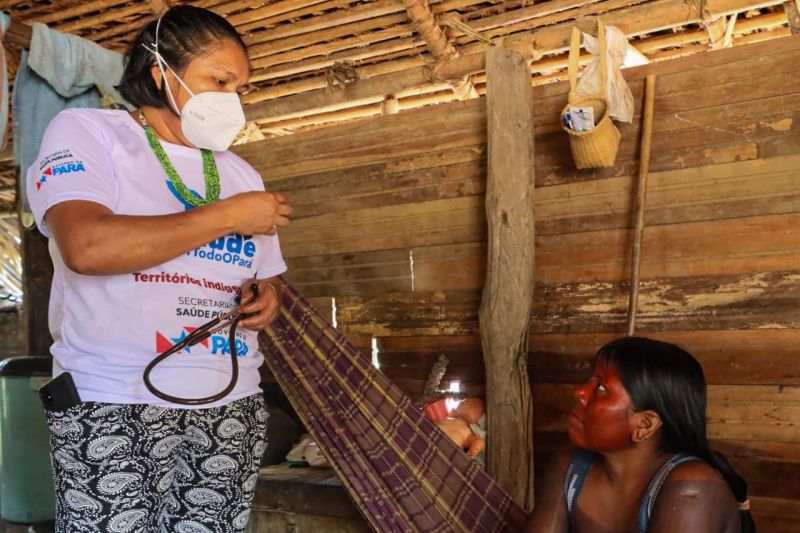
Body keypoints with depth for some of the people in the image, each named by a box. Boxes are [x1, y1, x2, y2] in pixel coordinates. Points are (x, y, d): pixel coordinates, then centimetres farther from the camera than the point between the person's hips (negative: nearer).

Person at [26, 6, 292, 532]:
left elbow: (267, 280, 21)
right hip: (114, 407, -4)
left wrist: (266, 298, -4)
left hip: (233, 404, 5)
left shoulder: (241, 172, 14)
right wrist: (228, 216, -14)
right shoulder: (84, 131, -1)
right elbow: (86, 246, -20)